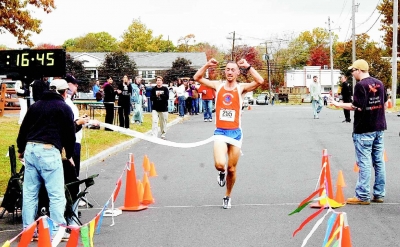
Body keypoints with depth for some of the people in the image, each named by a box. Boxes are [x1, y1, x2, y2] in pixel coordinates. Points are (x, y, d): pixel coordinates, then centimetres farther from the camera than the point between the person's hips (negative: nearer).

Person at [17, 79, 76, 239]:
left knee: (29, 193, 10)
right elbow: (70, 134, 4)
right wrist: (69, 155, 18)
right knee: (57, 195, -1)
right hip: (49, 152, -6)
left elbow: (23, 129, 19)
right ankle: (57, 231, -3)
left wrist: (21, 150, 30)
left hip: (30, 150, 6)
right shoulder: (64, 108, 3)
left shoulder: (35, 106, 18)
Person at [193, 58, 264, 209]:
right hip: (220, 132, 0)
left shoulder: (241, 88, 0)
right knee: (220, 164, -22)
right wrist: (207, 65, -10)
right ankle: (221, 173, 16)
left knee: (232, 169, 8)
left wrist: (248, 67, -16)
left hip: (235, 132, 0)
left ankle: (227, 196, 32)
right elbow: (197, 78, 0)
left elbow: (260, 81, -17)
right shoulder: (218, 85, 4)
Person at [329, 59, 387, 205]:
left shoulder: (360, 85, -14)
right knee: (379, 161, 10)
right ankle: (379, 194, 15)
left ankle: (363, 196, 0)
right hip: (379, 128, 7)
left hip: (364, 130, -7)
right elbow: (385, 104, 13)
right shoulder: (379, 83, 8)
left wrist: (338, 104, -9)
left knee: (364, 163, -4)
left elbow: (357, 107, -18)